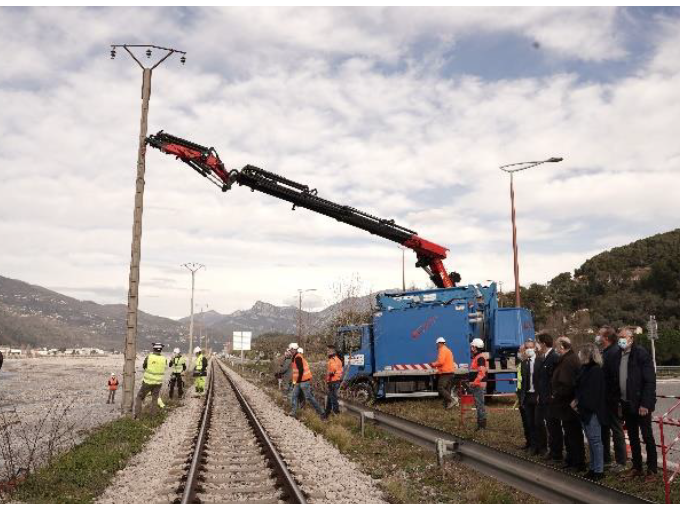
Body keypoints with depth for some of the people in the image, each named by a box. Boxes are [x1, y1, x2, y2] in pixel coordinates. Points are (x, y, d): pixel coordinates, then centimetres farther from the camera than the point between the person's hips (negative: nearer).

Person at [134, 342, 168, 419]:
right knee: (154, 400, 17)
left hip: (148, 382, -2)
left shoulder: (148, 357, -14)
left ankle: (137, 414, 6)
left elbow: (143, 366, 4)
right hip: (158, 382, 2)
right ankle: (153, 416, 16)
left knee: (140, 397, 14)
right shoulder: (164, 359, -7)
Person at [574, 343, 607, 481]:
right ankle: (593, 468, 22)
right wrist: (576, 401, 0)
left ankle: (599, 470, 5)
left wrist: (578, 402, -12)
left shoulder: (596, 370, -15)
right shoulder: (585, 369, 12)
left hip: (592, 410, -9)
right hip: (584, 410, 9)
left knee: (595, 440, -2)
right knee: (591, 440, 14)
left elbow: (591, 392, -19)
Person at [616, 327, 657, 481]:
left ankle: (652, 470, 12)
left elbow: (650, 380, -15)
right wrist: (619, 401, 8)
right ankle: (636, 467, 25)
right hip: (626, 404, 6)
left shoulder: (641, 353, -12)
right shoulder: (619, 355, 8)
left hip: (641, 404, -6)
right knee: (633, 437, 14)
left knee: (647, 437, 3)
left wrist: (645, 403, -19)